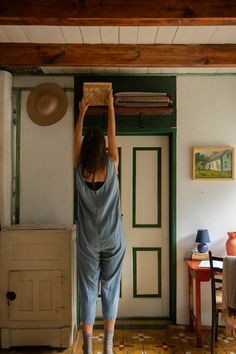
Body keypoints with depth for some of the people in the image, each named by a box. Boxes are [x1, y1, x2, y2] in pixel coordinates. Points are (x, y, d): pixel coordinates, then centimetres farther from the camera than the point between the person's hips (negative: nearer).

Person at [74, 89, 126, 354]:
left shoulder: (80, 170, -7)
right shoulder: (112, 167, -9)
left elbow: (77, 139, 7)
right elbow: (113, 134, 3)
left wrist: (82, 111, 17)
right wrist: (110, 107, 14)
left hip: (88, 241, 1)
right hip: (113, 240, 0)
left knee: (88, 290, 8)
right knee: (110, 289, 9)